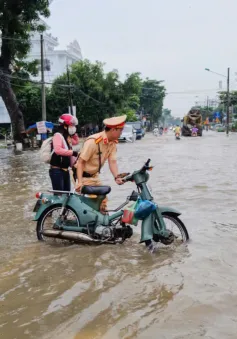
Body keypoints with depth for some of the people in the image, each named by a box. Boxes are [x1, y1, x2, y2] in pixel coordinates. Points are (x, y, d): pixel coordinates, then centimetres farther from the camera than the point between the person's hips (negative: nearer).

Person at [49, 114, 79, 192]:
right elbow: (57, 150, -32)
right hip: (57, 171, -10)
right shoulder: (58, 135, -14)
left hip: (65, 170, 10)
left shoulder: (67, 137, 15)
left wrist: (74, 133, 17)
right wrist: (72, 152, -28)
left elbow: (76, 142, 34)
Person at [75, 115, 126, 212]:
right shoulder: (93, 141, -27)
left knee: (103, 200, 6)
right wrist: (79, 182, -34)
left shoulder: (113, 143, -4)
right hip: (84, 176, -7)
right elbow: (80, 162, -26)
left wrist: (117, 177, -26)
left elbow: (112, 161, -9)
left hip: (94, 175, 7)